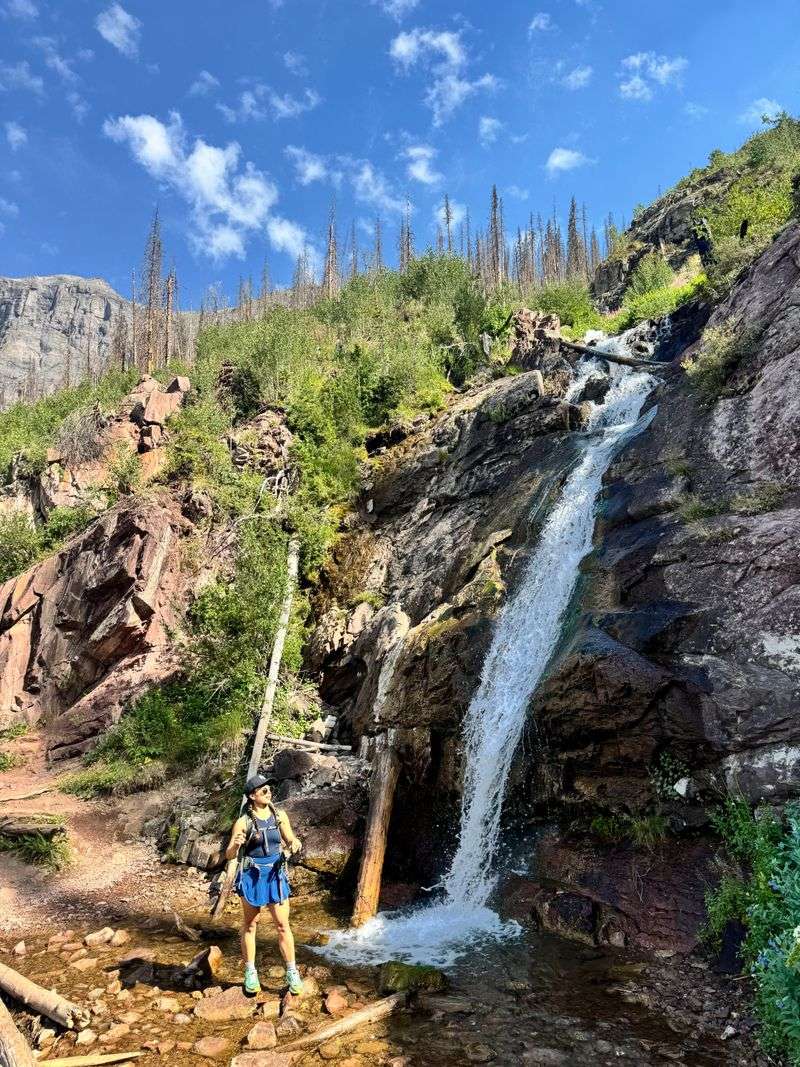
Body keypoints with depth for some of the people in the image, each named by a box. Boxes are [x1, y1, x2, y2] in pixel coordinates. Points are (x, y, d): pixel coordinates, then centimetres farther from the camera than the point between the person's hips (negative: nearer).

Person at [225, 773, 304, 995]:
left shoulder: (280, 816, -1)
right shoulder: (243, 822, -9)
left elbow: (291, 840, 9)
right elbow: (229, 855, -6)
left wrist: (295, 844, -15)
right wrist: (235, 844, -28)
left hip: (275, 875, 2)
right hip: (252, 876, -2)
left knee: (283, 925, 2)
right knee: (250, 926, 11)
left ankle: (292, 973, 14)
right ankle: (250, 973, 26)